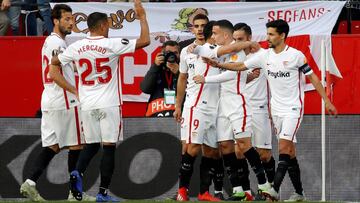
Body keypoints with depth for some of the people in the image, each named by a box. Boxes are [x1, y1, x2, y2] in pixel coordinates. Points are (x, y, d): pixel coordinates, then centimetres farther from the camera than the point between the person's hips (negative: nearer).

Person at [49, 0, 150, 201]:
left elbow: (54, 65, 11)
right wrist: (142, 17, 2)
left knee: (91, 145, 16)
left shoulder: (76, 47, 1)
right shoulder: (112, 45, -11)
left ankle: (78, 172, -11)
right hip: (109, 105, -4)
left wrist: (72, 90, 14)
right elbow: (145, 41, -9)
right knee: (109, 147, 1)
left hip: (87, 104, 4)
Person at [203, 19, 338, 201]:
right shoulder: (265, 56, 4)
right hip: (277, 109, 6)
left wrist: (327, 102, -4)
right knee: (289, 151, 8)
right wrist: (218, 64, -3)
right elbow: (240, 66, 9)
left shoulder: (296, 55, -9)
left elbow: (312, 77, -3)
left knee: (284, 146, -18)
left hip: (293, 108, -6)